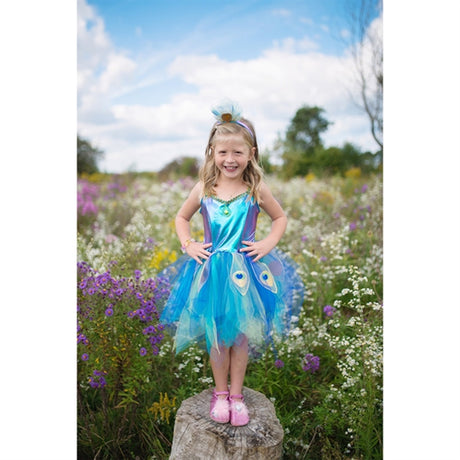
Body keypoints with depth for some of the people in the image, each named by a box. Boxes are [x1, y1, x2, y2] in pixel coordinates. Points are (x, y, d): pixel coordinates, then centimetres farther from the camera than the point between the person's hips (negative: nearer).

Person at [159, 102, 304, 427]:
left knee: (241, 335, 9)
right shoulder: (203, 189, -1)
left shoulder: (257, 190, -4)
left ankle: (236, 394, 29)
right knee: (216, 336, 8)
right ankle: (220, 392, 30)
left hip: (246, 270, 0)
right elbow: (182, 218, 15)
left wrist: (269, 243, -3)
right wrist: (188, 244, 1)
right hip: (210, 270, 1)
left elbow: (281, 218, 11)